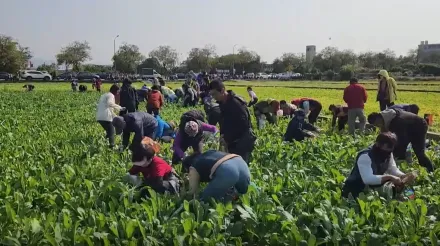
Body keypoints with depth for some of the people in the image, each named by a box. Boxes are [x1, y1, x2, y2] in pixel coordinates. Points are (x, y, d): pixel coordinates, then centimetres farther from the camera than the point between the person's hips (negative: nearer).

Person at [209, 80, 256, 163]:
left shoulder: (236, 103, -21)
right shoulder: (222, 103, 7)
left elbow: (242, 125, -23)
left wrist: (227, 139, -18)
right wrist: (222, 135, -1)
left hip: (243, 143, -9)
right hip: (233, 142, 9)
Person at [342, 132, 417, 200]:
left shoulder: (388, 155, 2)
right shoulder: (365, 156, -26)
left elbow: (394, 170, 3)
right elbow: (367, 179, -37)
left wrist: (406, 176, -17)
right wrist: (389, 177, -40)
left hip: (374, 187, 8)